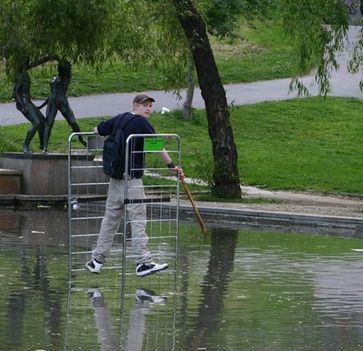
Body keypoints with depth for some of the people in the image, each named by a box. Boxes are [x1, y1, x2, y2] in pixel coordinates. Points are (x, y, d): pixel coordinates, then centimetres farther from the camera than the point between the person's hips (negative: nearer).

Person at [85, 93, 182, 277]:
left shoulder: (118, 119, 11)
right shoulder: (142, 123, -8)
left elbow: (97, 130, 22)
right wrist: (172, 166, -11)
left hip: (115, 177, 7)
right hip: (131, 178, -7)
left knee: (110, 217, 13)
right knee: (138, 219, -8)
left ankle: (97, 260, 15)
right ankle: (143, 262, -12)